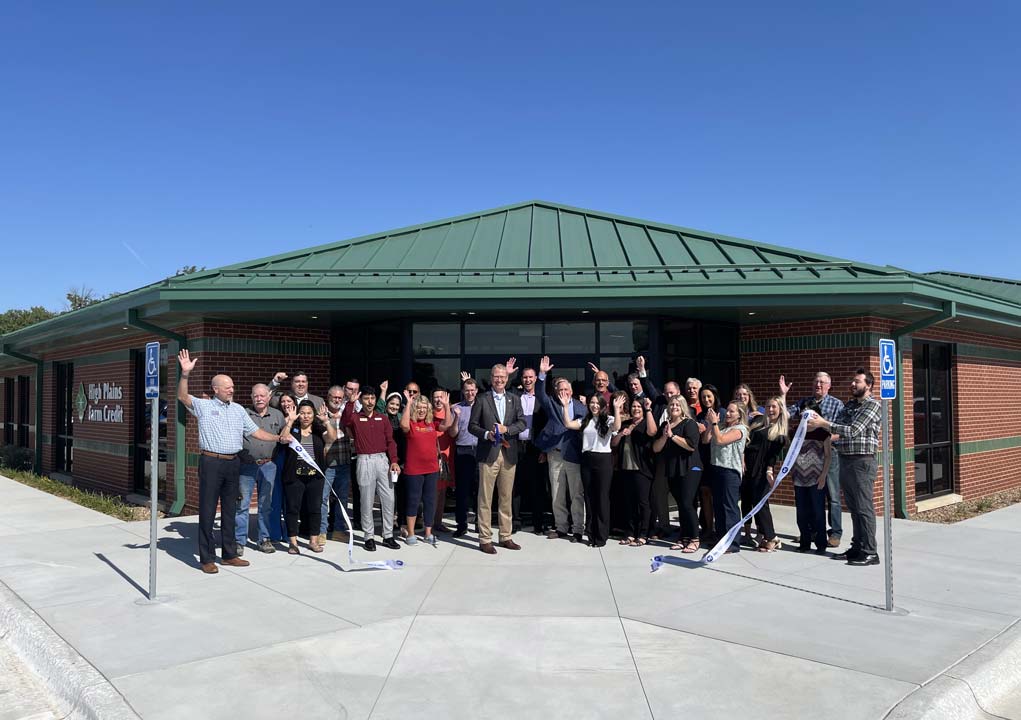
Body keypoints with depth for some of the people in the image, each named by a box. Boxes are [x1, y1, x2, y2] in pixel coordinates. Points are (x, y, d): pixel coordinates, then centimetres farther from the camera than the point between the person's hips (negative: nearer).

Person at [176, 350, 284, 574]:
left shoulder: (238, 410, 16)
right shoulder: (203, 405, 2)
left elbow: (256, 432, 17)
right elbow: (183, 396, -14)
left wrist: (279, 438, 8)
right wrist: (185, 374, -29)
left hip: (233, 463, 5)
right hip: (211, 462, -5)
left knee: (230, 509, 12)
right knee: (207, 510, -1)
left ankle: (229, 554, 22)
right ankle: (207, 558, 6)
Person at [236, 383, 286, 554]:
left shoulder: (278, 415, 10)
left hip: (268, 465, 2)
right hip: (246, 465, -2)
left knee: (266, 504, 9)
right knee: (242, 504, -1)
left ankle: (265, 539, 18)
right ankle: (239, 541, 7)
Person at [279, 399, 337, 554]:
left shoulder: (319, 430, 8)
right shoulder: (292, 429, 5)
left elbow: (332, 438, -11)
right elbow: (283, 439, -16)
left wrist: (326, 421, -21)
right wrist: (290, 421, -22)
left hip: (315, 476, 2)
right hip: (294, 476, -1)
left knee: (315, 508, 6)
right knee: (293, 508, 2)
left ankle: (313, 541, 17)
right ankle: (293, 542, 11)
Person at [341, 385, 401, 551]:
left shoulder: (383, 419, 11)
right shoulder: (355, 418, 3)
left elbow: (390, 441, 7)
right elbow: (344, 421, -21)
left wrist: (394, 461, -3)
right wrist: (350, 402, -25)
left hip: (383, 460, 3)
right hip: (364, 461, -3)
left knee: (388, 499, 2)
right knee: (366, 501, 3)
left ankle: (388, 536, 12)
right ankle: (368, 537, 12)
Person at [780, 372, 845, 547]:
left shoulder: (837, 404, 1)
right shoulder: (804, 402, 12)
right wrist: (783, 394, -5)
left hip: (829, 454, -4)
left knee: (832, 496, 0)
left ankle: (835, 533, 7)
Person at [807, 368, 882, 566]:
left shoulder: (872, 404, -8)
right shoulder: (849, 405, 17)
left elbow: (852, 430, -17)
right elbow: (838, 427, 8)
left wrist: (824, 423, -17)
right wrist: (818, 423, -8)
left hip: (862, 461, -8)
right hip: (845, 459, 8)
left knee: (864, 507, -6)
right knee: (853, 507, 13)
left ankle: (869, 552, -1)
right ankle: (857, 547, 20)